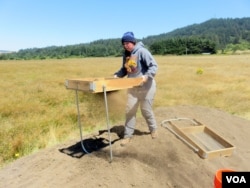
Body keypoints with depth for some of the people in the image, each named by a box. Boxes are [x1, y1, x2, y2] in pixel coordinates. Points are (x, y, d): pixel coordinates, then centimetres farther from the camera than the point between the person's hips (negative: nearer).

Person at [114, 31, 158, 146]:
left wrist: (147, 76, -34)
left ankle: (153, 129, 34)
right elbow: (124, 69, 16)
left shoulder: (142, 51, -14)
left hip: (145, 87, -6)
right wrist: (117, 75, -2)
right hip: (133, 87, 6)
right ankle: (128, 135, 13)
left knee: (146, 110, 6)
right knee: (130, 110, 2)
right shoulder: (126, 54, 6)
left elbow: (154, 65, -19)